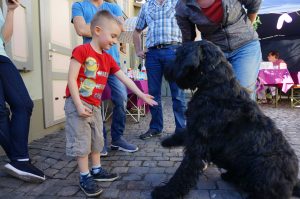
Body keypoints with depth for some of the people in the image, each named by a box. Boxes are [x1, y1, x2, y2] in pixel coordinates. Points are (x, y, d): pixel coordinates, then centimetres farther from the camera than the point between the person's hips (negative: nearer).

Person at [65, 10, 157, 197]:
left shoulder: (108, 58, 8)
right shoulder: (81, 50, -14)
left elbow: (124, 78, 9)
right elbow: (71, 79, -17)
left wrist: (141, 94, 6)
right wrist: (79, 105, -21)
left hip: (95, 106, 8)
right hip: (78, 104, -7)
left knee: (97, 139, 15)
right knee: (82, 141, 0)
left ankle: (97, 170, 31)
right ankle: (85, 177, 14)